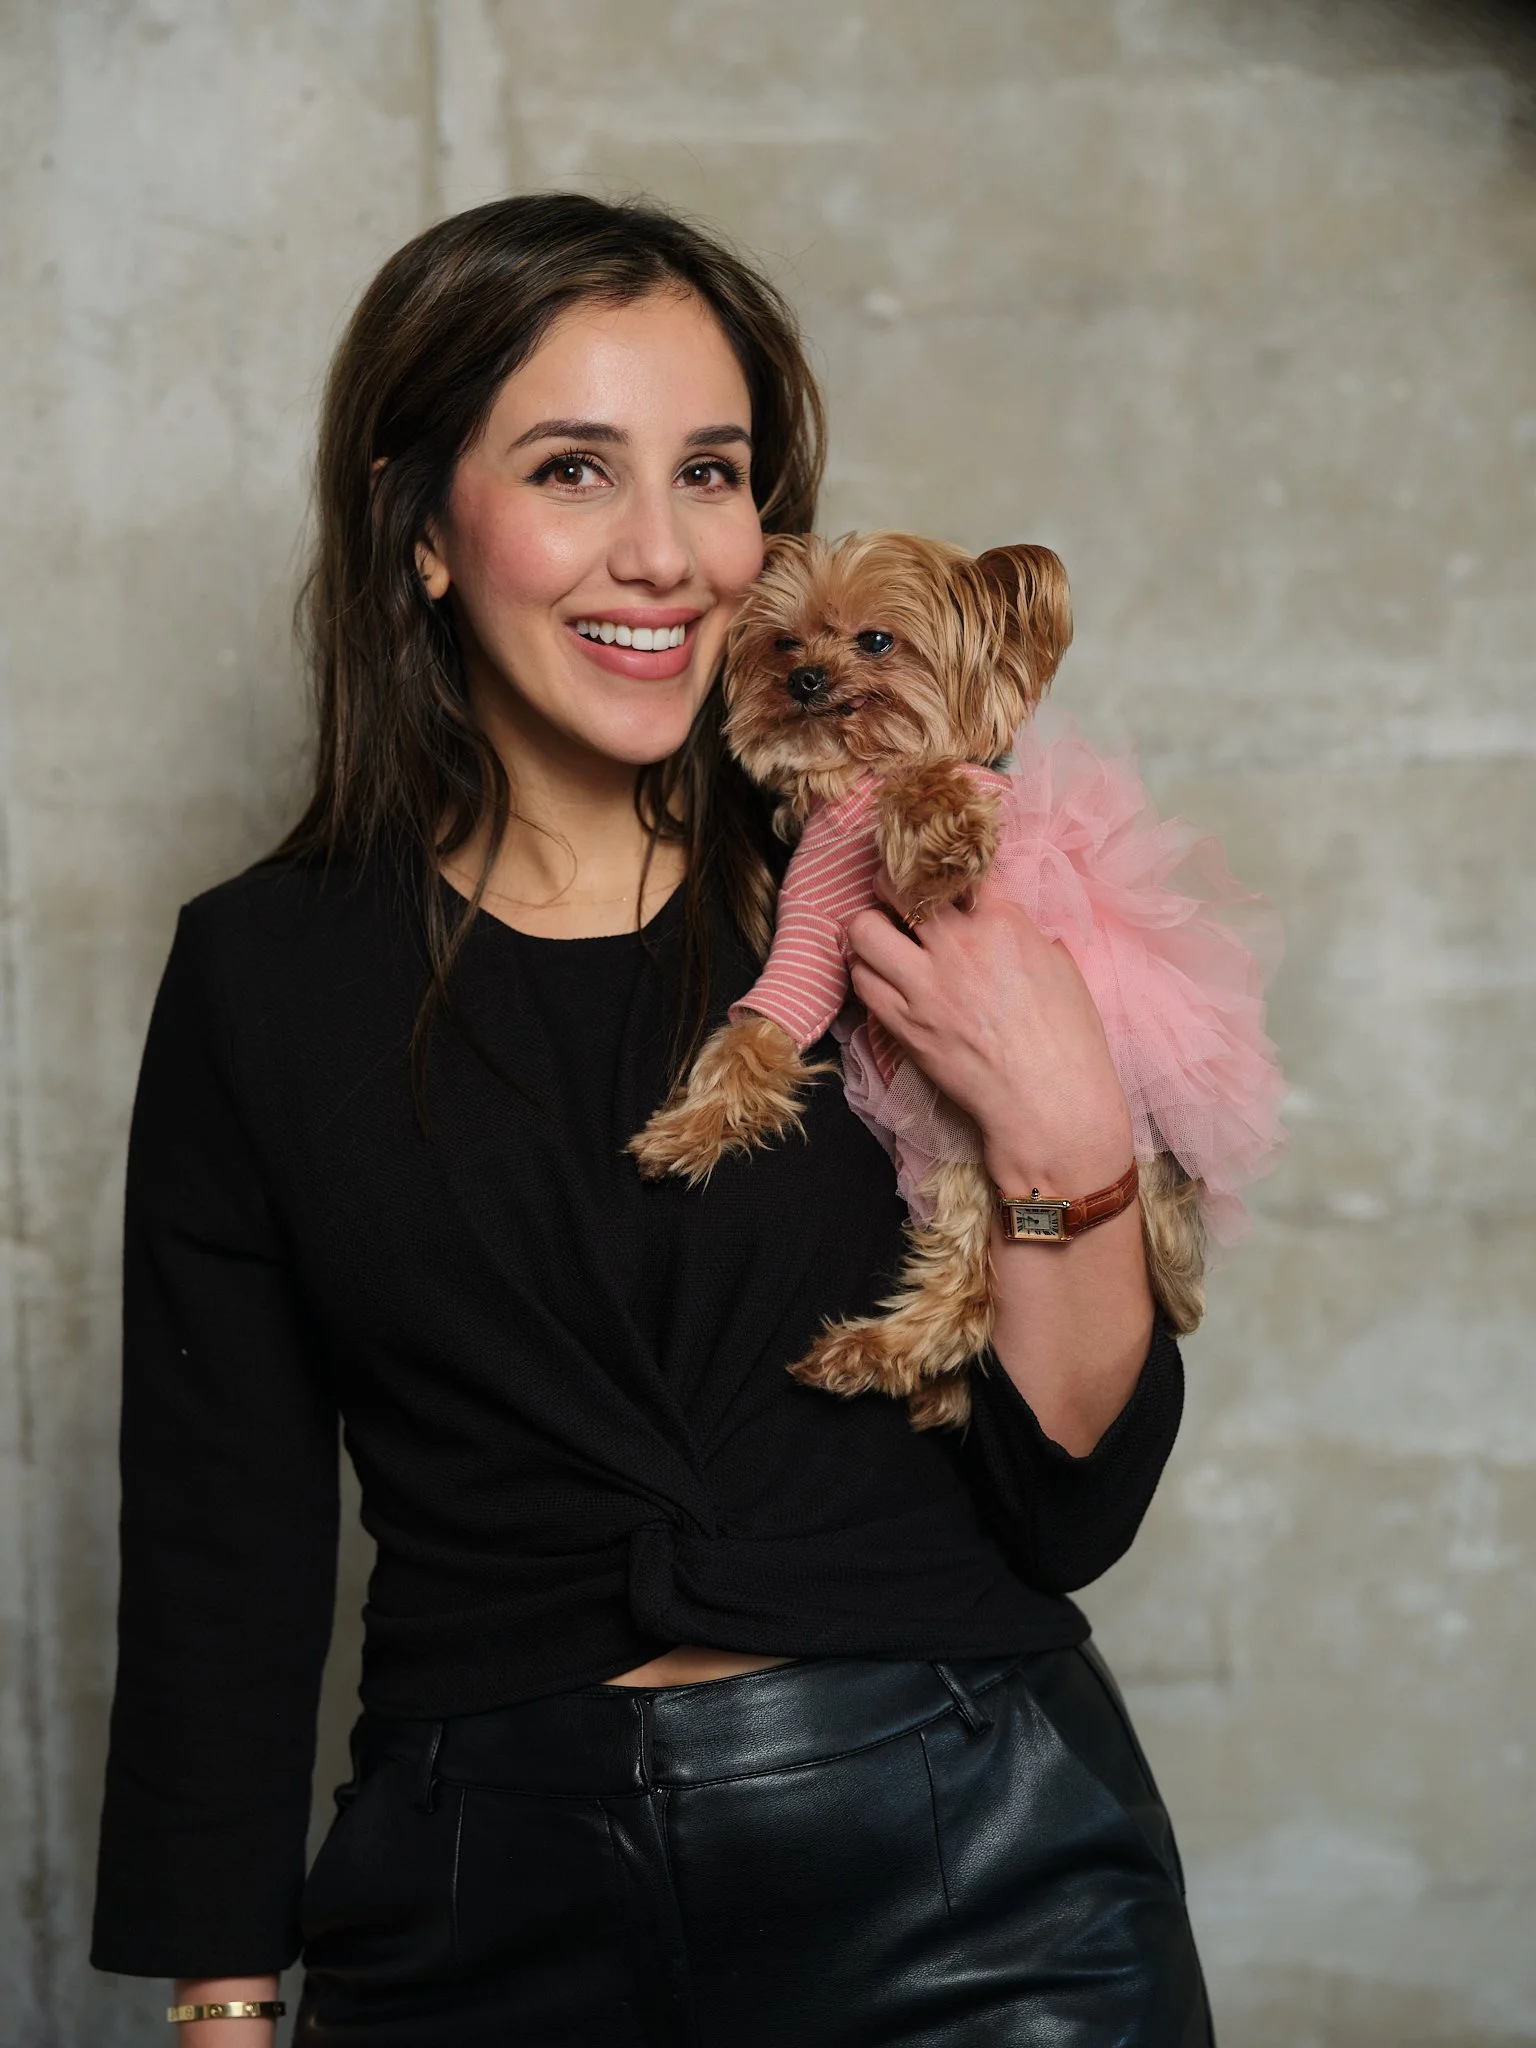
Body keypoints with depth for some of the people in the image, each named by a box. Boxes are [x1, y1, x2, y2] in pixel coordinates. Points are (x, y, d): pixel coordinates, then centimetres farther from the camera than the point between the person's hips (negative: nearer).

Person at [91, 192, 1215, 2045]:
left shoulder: (907, 906, -2)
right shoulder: (264, 976, -1)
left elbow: (1074, 1509, -3)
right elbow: (223, 1556, 2)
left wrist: (1063, 1141, -17)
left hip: (972, 1884, 0)